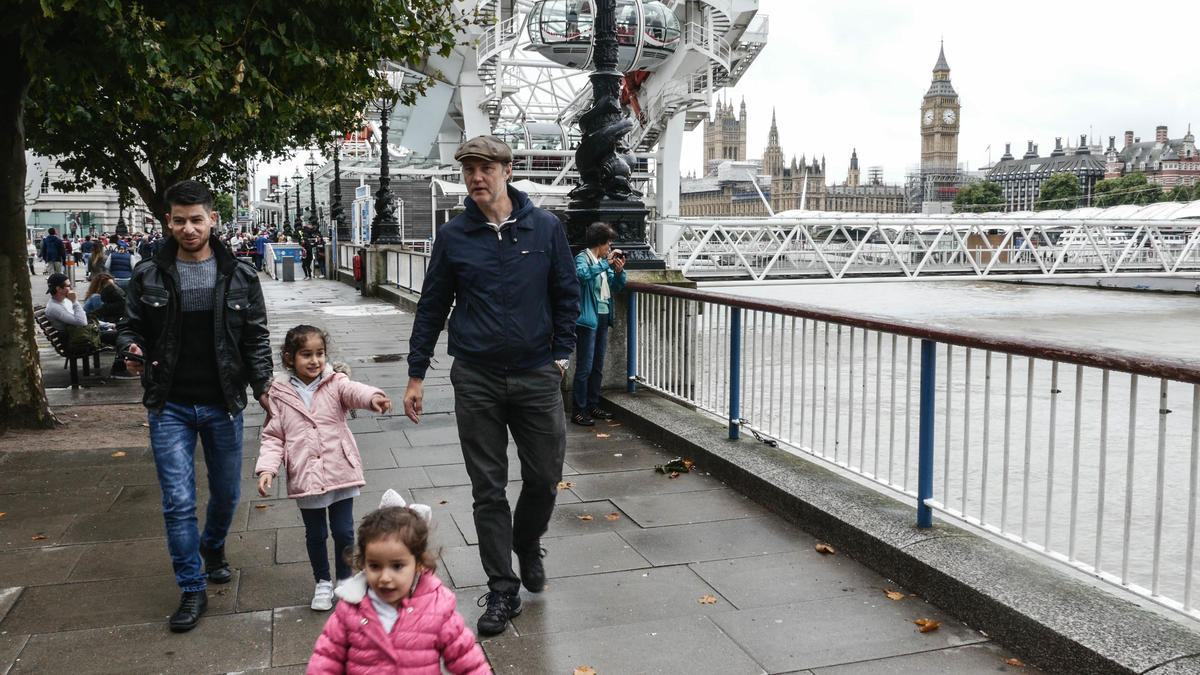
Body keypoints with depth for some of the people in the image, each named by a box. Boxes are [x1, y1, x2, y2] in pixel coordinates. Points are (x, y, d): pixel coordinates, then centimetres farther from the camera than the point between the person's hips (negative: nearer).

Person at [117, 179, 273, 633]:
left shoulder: (239, 276, 0)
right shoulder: (148, 276, -1)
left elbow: (256, 337, 4)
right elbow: (131, 327, 8)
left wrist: (262, 387, -5)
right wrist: (133, 353, -14)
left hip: (223, 406, 1)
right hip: (169, 408, -1)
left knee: (226, 492, 14)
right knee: (178, 501, -2)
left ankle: (213, 546, 46)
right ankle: (192, 590, 12)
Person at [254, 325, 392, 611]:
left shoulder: (335, 383, -3)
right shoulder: (280, 395, 1)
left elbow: (353, 391, -25)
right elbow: (273, 436, 3)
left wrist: (372, 398, -48)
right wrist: (266, 468, -11)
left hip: (340, 473, -1)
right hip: (305, 478, 1)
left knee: (344, 532, 7)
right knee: (315, 534, 15)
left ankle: (345, 581, 29)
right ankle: (322, 582, 35)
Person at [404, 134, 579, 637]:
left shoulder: (545, 228, 0)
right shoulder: (453, 236, 2)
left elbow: (566, 295, 6)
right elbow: (432, 307, 7)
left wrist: (560, 355, 0)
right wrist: (416, 374, 6)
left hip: (537, 375, 0)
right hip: (476, 380, 0)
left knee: (544, 478, 8)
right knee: (488, 488, 5)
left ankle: (528, 547, 39)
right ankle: (502, 590, 18)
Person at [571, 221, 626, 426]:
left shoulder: (603, 261, 14)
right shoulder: (582, 258, -9)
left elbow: (617, 287, 19)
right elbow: (583, 274, -33)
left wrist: (619, 270, 0)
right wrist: (607, 262, -27)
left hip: (603, 317, 9)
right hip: (588, 319, -9)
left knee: (598, 366, 15)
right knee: (584, 367, -6)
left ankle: (593, 405, 24)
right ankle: (579, 410, 0)